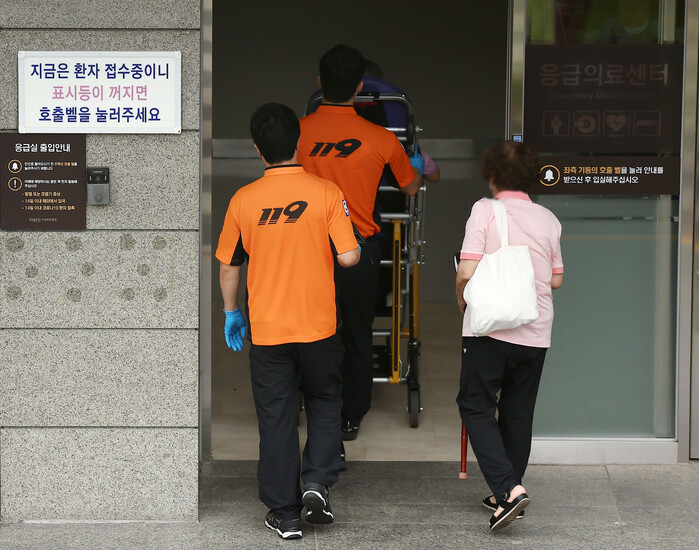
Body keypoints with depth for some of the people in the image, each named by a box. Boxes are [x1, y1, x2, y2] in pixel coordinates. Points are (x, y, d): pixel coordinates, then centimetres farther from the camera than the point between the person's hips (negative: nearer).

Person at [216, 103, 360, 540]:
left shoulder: (243, 200, -5)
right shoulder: (326, 192, -9)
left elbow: (229, 265, 4)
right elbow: (348, 256, -13)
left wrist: (231, 312, 19)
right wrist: (358, 249, 11)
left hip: (266, 328, 0)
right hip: (319, 325, 0)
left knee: (277, 420, 8)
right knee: (325, 403, 22)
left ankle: (285, 515, 12)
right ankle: (317, 483, 6)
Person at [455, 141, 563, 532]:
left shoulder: (485, 210, -6)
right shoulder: (548, 219, 7)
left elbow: (467, 270, -12)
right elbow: (556, 279, 13)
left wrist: (462, 298, 7)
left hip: (490, 327, -5)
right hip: (536, 332, 5)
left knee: (477, 406, 2)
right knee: (518, 411, 14)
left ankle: (508, 488, -14)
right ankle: (508, 495, 20)